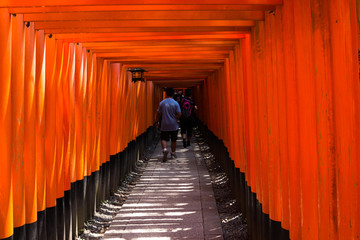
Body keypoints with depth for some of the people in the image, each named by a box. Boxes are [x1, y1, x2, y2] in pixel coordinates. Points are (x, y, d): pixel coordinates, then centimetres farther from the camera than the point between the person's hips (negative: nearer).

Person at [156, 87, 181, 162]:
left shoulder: (162, 103, -4)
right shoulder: (175, 103, -7)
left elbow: (159, 113, 2)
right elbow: (179, 114, -9)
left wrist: (158, 121, 17)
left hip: (164, 125, 0)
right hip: (174, 125, 0)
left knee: (163, 139, 7)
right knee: (173, 140, 13)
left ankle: (165, 149, -18)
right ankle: (173, 154, 22)